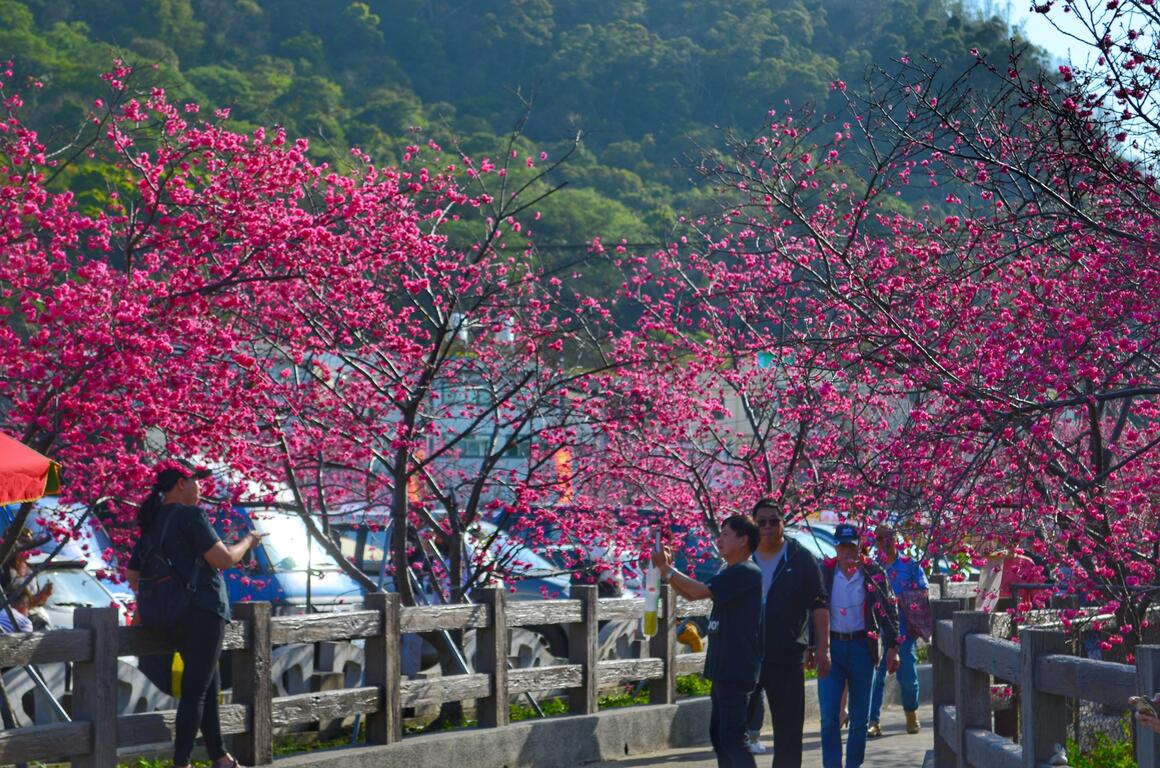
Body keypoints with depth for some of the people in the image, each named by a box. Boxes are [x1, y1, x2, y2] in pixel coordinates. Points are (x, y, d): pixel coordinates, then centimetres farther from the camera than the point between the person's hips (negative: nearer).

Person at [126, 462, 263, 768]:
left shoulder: (153, 524, 14)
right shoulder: (190, 515, -11)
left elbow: (131, 575, 15)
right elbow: (223, 559, -15)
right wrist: (247, 541, 2)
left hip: (174, 617, 9)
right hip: (203, 611, -9)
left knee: (210, 686, 18)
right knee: (195, 691, -8)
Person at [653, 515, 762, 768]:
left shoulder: (746, 572, -16)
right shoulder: (728, 572, 16)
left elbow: (700, 590, -21)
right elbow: (691, 594, 20)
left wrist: (668, 570, -12)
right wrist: (667, 569, 6)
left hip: (737, 671, -10)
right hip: (723, 669, 10)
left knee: (732, 737, -10)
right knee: (719, 735, 14)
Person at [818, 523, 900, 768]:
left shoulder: (873, 573, 0)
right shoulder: (824, 573, 1)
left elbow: (888, 610, 3)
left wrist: (892, 647, -2)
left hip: (862, 646, 0)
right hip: (832, 646, 0)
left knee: (860, 715, 6)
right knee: (829, 714, -8)